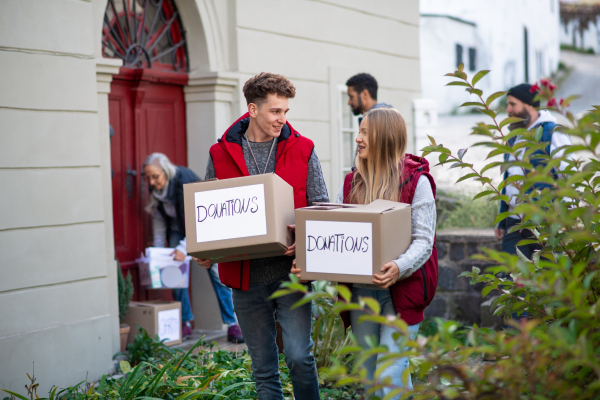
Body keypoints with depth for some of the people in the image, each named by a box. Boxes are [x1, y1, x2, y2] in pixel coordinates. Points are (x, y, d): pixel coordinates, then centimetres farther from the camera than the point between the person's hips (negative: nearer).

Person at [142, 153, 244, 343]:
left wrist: (184, 247, -37)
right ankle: (185, 323, 5)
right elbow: (159, 217, 2)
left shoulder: (184, 179, -31)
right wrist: (158, 249, -2)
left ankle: (232, 324, -9)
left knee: (216, 272, -11)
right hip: (177, 226, 6)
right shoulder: (155, 187, -11)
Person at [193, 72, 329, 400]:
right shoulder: (221, 154, 4)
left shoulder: (302, 149, 2)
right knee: (263, 369, 10)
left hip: (291, 271, -1)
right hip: (245, 276, 2)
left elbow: (320, 207, 4)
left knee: (298, 356, -9)